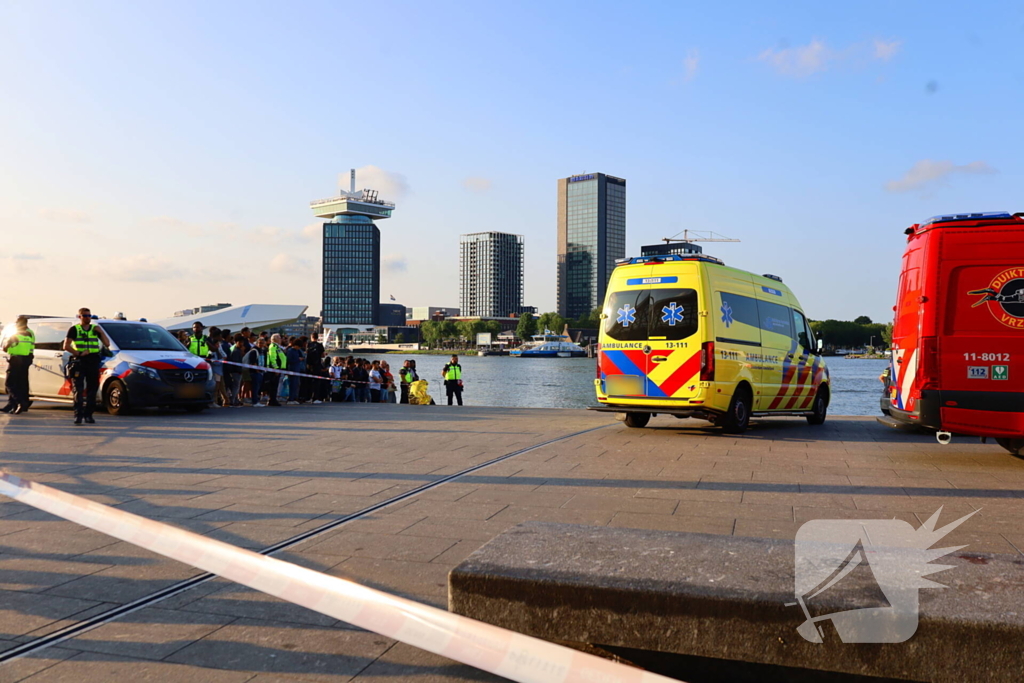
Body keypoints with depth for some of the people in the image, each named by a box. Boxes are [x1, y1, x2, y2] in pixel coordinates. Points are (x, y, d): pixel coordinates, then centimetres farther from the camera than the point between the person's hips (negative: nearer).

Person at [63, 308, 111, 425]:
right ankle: (78, 415, -8)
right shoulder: (74, 329, 3)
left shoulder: (95, 328, 12)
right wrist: (78, 353, -15)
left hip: (94, 362, 3)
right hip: (79, 362, -3)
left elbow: (107, 344, 6)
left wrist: (101, 332, -5)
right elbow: (66, 346, -4)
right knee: (79, 390, -6)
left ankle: (88, 415, 11)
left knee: (92, 389, 5)